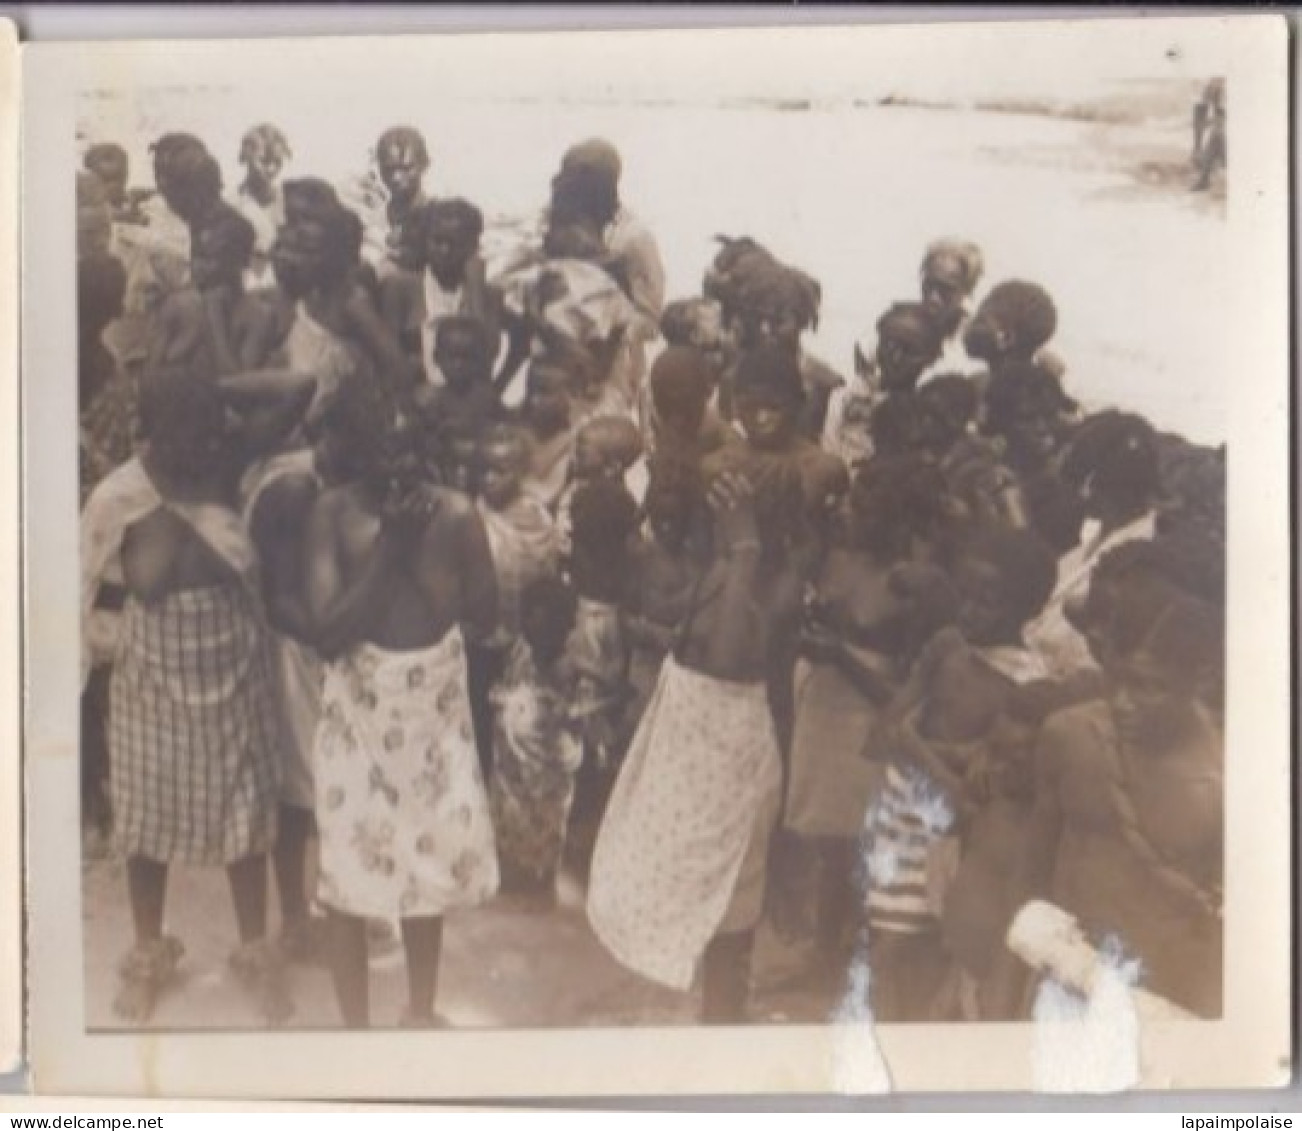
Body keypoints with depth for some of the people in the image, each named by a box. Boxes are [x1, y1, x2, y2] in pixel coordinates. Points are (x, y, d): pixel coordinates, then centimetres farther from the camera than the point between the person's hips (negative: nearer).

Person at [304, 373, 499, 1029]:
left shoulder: (452, 514, -15)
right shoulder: (334, 513, -14)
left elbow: (484, 619, -14)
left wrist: (418, 552, -20)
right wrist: (389, 549, -15)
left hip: (436, 706, 0)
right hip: (359, 710, 0)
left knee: (431, 861, 16)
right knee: (347, 872, 11)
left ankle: (420, 1013, 34)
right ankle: (356, 1026, 28)